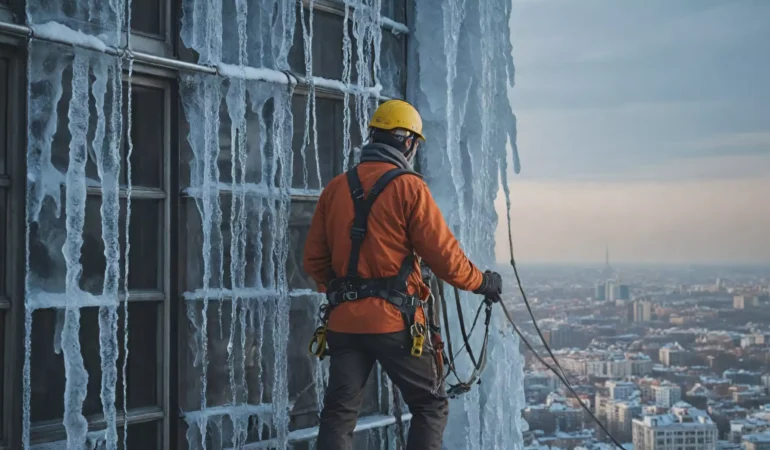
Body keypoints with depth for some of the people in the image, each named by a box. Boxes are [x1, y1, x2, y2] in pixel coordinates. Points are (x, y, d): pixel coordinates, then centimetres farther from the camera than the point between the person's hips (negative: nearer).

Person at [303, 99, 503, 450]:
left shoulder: (335, 189, 7)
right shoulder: (409, 188, -8)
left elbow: (314, 259, 11)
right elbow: (443, 255, -8)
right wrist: (481, 282, 9)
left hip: (343, 320, 5)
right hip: (394, 320, -4)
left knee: (339, 412, 13)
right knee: (431, 406, 11)